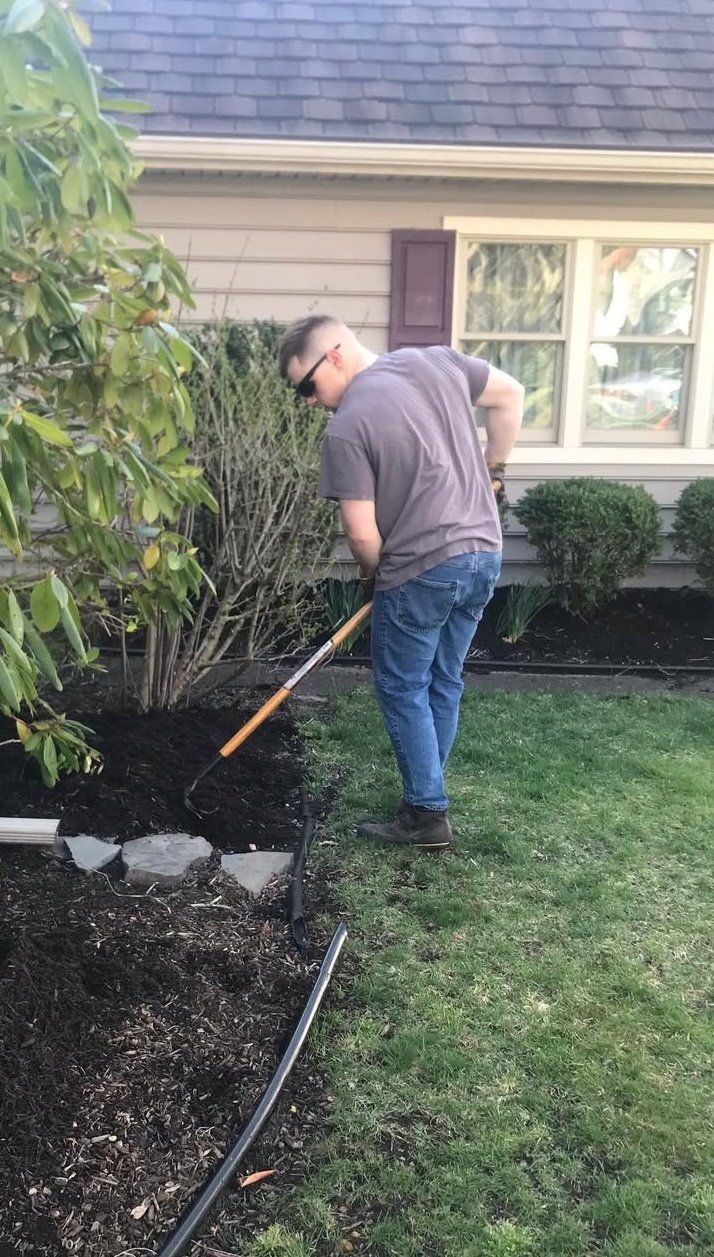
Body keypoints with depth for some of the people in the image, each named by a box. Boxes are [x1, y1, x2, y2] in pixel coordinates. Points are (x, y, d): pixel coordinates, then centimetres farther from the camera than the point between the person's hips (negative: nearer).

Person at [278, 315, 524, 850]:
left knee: (403, 691, 9)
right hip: (483, 554, 7)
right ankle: (425, 796, 27)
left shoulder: (347, 427, -13)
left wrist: (375, 572, 7)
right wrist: (493, 470, 24)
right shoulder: (437, 360, 6)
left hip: (422, 570, -7)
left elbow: (362, 533, -13)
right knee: (444, 684, 17)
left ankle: (428, 815, 14)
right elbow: (511, 394, 17)